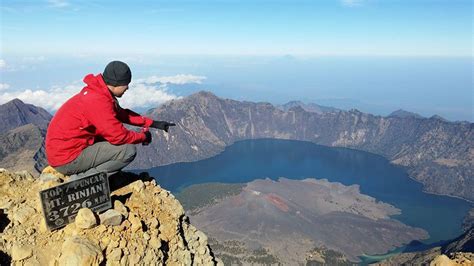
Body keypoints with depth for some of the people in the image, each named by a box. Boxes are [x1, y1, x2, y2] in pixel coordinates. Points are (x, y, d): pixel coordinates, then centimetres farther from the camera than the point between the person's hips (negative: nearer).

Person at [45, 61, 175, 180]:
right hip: (66, 159, -10)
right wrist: (143, 136, -4)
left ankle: (81, 174, 9)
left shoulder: (98, 93, 7)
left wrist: (153, 123, 13)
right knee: (129, 150, -15)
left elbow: (122, 114, 18)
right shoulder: (98, 101, -23)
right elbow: (119, 136, -22)